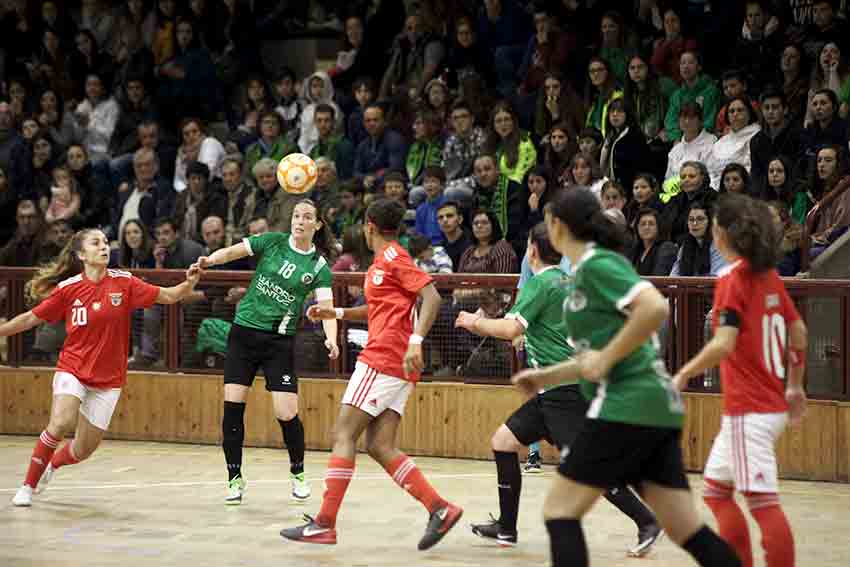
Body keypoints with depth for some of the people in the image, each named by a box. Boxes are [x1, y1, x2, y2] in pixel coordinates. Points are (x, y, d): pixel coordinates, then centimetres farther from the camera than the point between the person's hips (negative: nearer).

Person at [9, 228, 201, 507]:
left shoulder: (123, 282, -4)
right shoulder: (68, 288, -6)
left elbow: (168, 296, -6)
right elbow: (31, 318, 5)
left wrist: (190, 283, -25)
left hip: (108, 379, 2)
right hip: (73, 369, -2)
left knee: (84, 449, 5)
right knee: (60, 424, -27)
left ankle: (51, 465, 40)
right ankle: (28, 486, -9)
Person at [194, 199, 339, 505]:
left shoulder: (319, 267, -1)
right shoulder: (273, 242, 1)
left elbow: (326, 308, -10)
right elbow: (232, 252, -6)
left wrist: (331, 339, -28)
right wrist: (210, 260, -27)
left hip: (279, 341, -1)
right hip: (244, 331, 1)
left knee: (287, 414, -8)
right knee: (232, 405, -6)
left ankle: (298, 474, 18)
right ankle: (235, 479, 7)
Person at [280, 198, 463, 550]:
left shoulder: (393, 257, -7)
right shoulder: (382, 262, 22)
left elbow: (431, 297, -18)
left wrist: (415, 341, -28)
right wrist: (336, 313, 27)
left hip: (383, 359, -9)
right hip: (396, 366, 9)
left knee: (344, 434, -7)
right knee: (380, 447, 3)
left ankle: (324, 524, -9)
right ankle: (439, 508, -6)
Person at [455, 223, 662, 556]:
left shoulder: (540, 282, -11)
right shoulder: (567, 281, 15)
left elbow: (511, 329, -19)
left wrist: (475, 322, -3)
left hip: (564, 390, -10)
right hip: (553, 392, 10)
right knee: (503, 441, 10)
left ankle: (647, 522, -12)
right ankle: (506, 528, 14)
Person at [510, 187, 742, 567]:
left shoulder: (596, 264, -7)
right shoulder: (586, 271, 20)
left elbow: (655, 308, -23)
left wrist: (606, 358, -17)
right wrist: (545, 376, 26)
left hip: (625, 407, -9)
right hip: (655, 407, 9)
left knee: (559, 511, -1)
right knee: (687, 531, 4)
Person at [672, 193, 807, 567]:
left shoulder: (732, 280, -13)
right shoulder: (769, 276, 9)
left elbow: (724, 345, -23)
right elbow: (798, 333, 16)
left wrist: (682, 376, -12)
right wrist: (795, 386, 25)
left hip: (748, 410, -9)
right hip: (772, 403, 9)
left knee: (762, 501, -9)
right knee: (715, 488, 19)